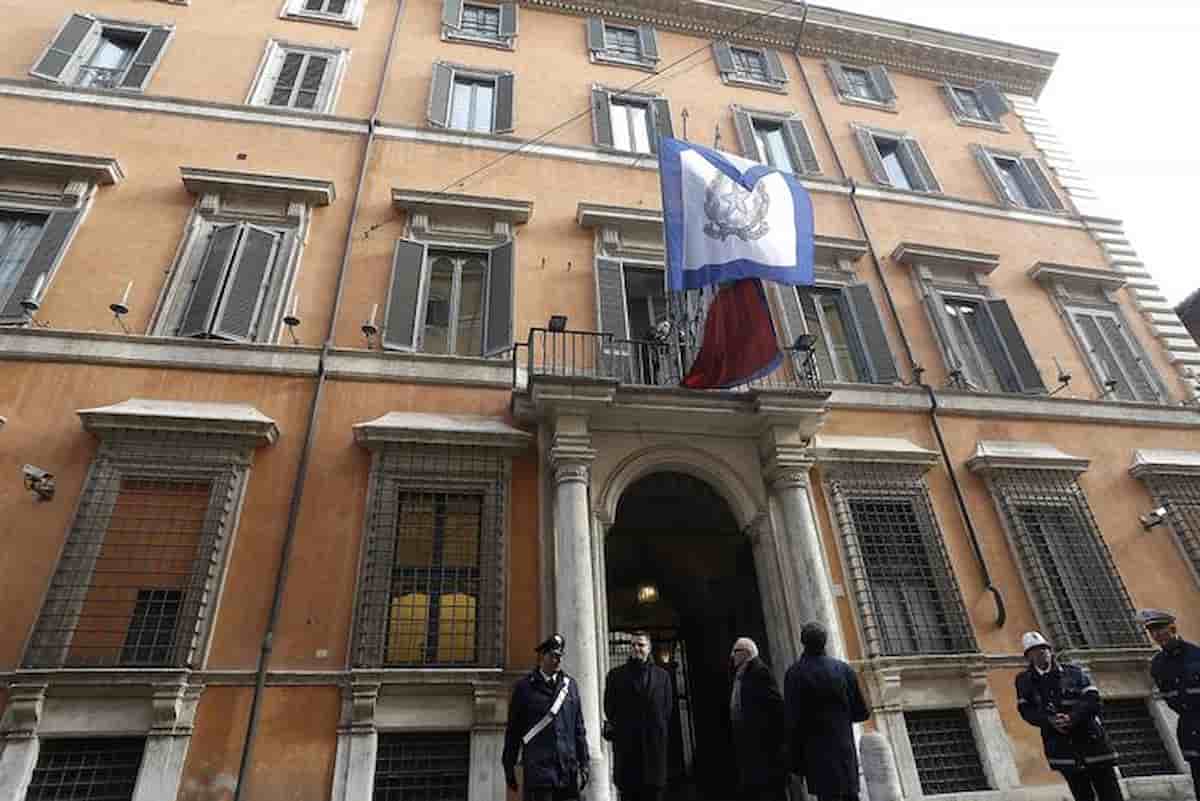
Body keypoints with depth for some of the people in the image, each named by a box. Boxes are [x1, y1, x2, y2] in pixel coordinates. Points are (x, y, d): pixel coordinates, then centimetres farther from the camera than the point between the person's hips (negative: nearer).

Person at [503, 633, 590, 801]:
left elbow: (579, 729, 10)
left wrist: (583, 764, 7)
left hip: (568, 770, 3)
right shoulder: (524, 687, 1)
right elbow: (513, 730, 4)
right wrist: (509, 767, 4)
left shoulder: (570, 685, 9)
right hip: (538, 770, -3)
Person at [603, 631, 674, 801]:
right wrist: (618, 729, 4)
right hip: (626, 748, -1)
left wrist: (658, 733, 5)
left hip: (654, 746, 1)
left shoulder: (662, 675, 8)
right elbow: (609, 709, 7)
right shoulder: (616, 675, 5)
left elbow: (667, 710, 9)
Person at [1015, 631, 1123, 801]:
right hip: (1062, 748, 0)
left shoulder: (1074, 672, 5)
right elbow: (1026, 710, -1)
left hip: (1091, 740, 0)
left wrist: (1072, 718, -20)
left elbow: (1092, 699, -6)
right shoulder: (1024, 680, 6)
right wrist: (1050, 721, -18)